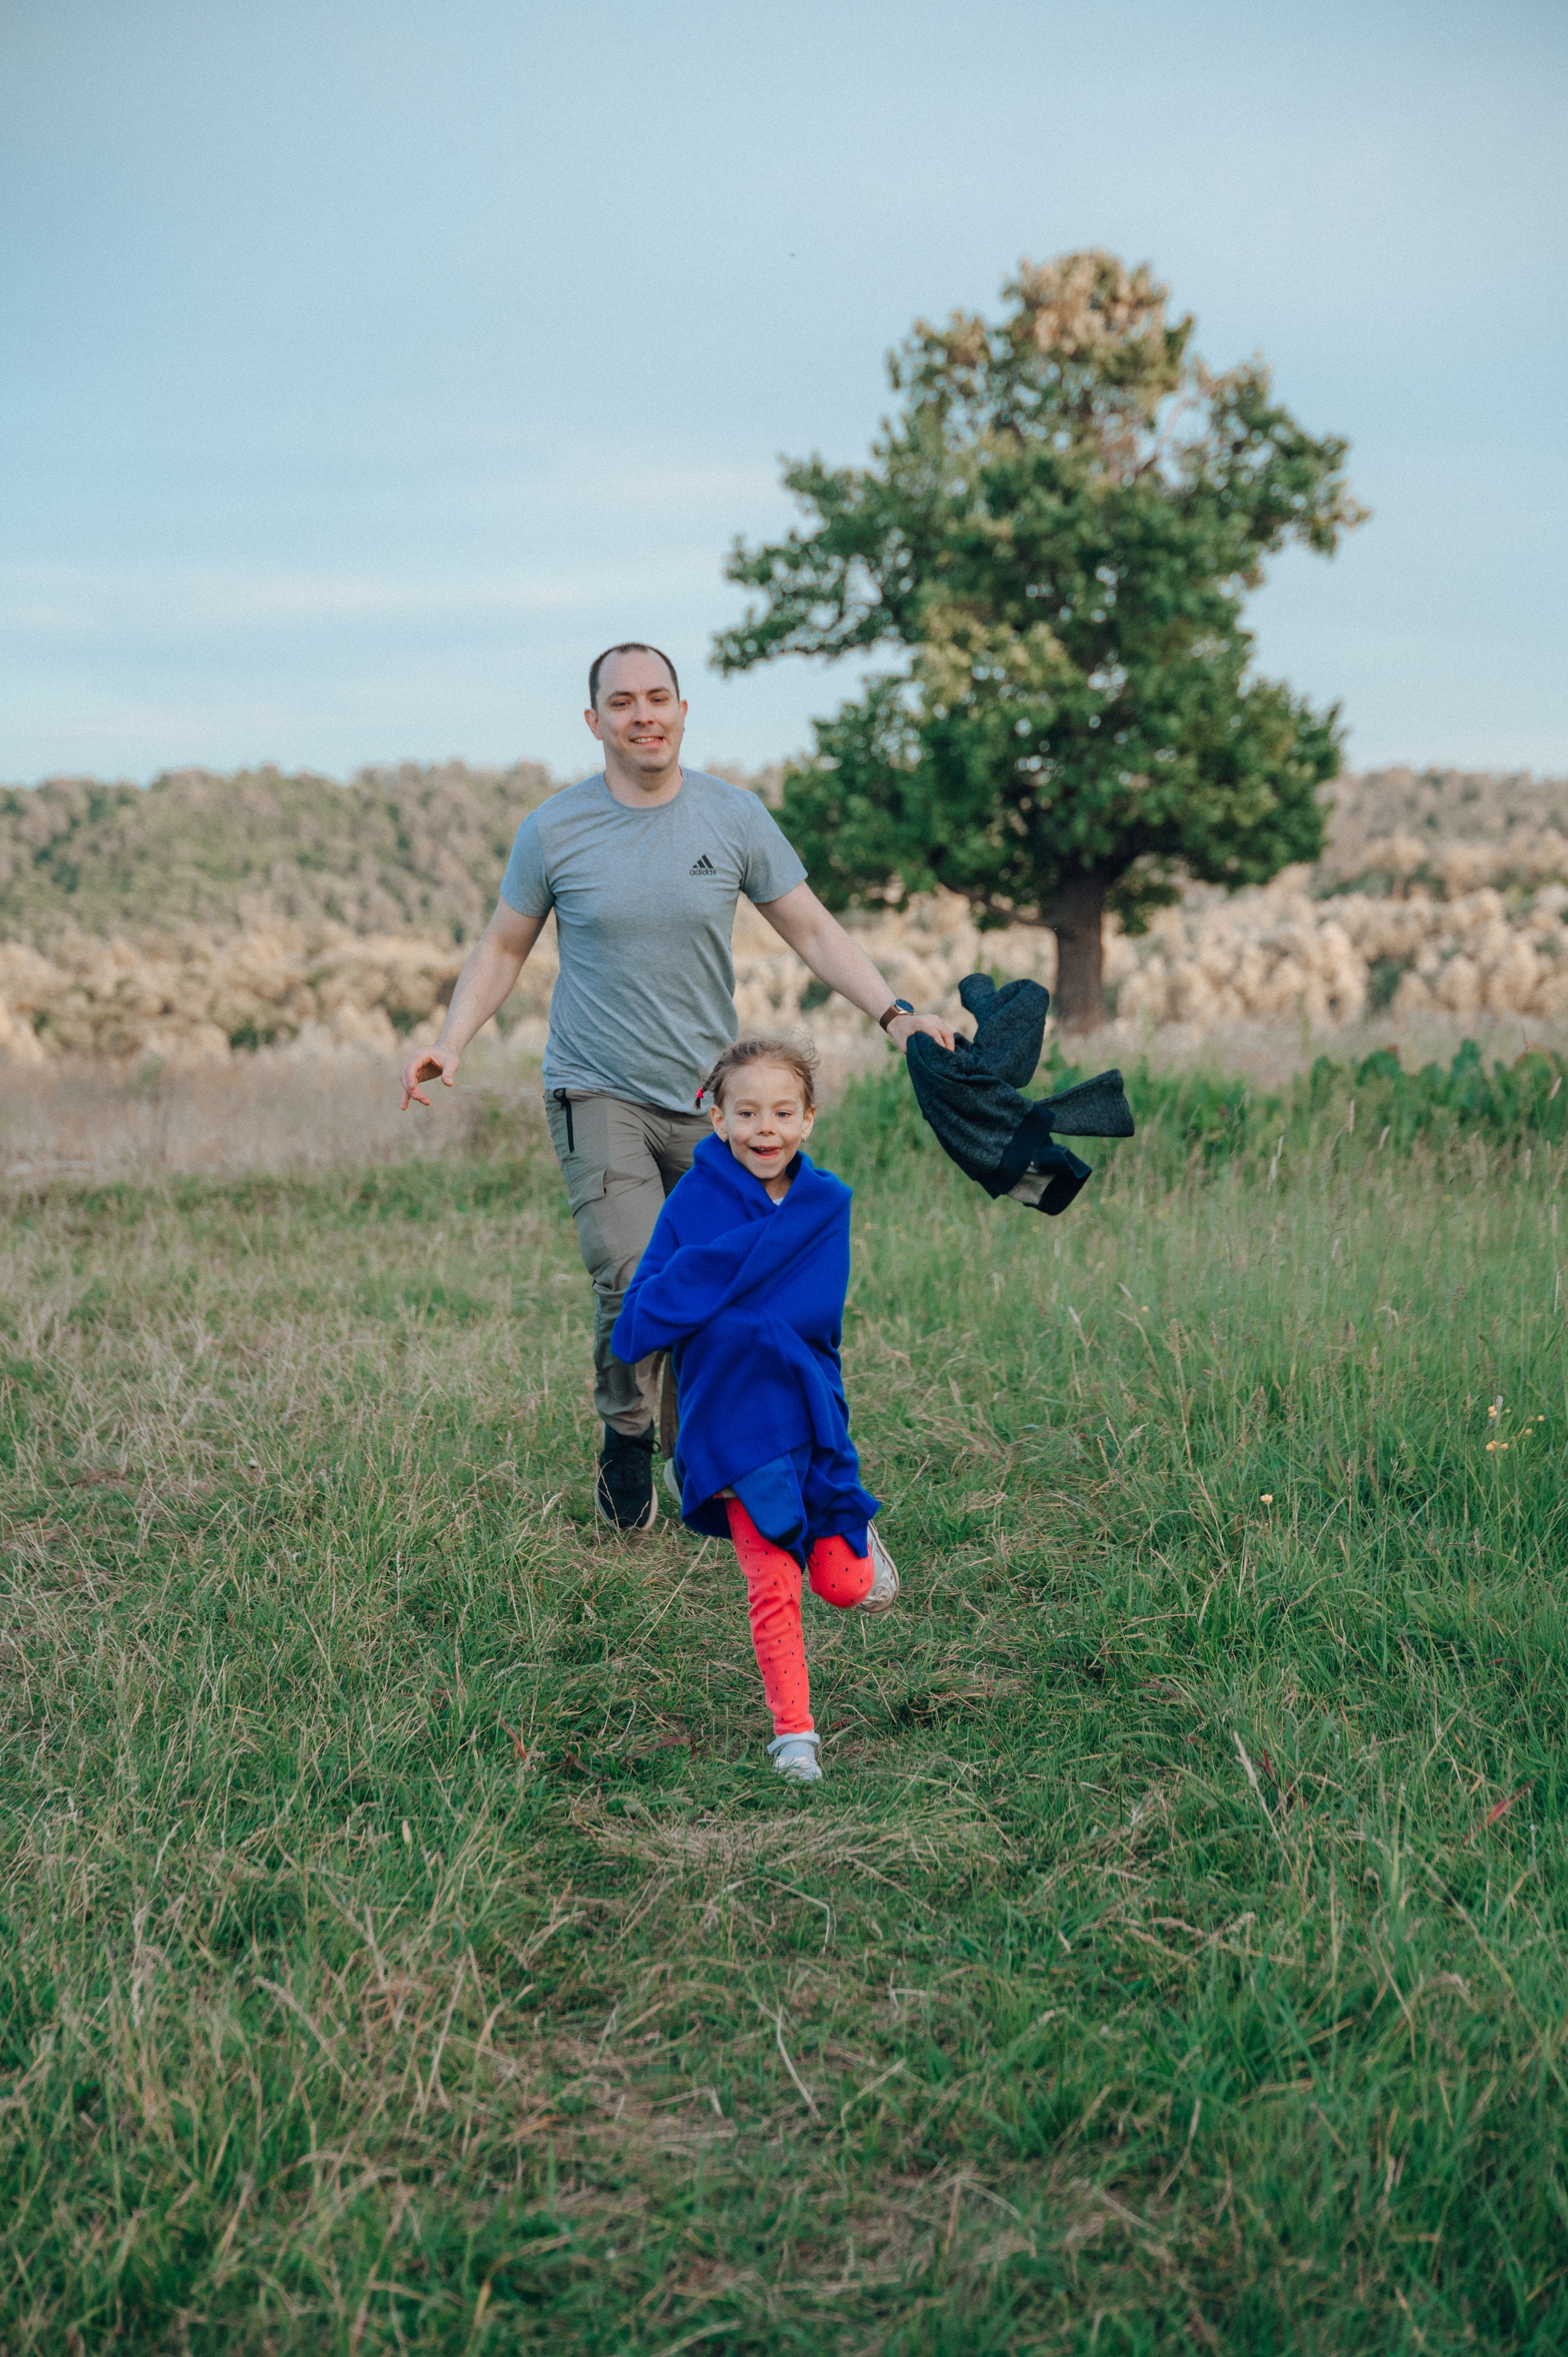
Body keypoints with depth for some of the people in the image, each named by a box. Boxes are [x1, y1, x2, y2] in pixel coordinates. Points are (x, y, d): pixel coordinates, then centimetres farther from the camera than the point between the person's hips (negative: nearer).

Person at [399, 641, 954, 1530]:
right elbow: (504, 949, 9)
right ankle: (627, 1441, 7)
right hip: (599, 1094, -2)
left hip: (708, 1094, 2)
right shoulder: (554, 830, -2)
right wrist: (451, 1042, -5)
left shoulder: (734, 816, 0)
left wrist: (894, 1013, -7)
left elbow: (813, 930, 5)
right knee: (635, 1280, -18)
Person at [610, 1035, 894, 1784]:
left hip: (811, 1408, 2)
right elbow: (636, 1330, -11)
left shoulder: (826, 1203, -3)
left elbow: (818, 1315, -14)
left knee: (842, 1585, 8)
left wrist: (700, 1303, -19)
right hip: (733, 1422, -2)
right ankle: (793, 1731, 14)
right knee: (774, 1586, -3)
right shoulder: (693, 1203, -8)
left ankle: (856, 1538, 42)